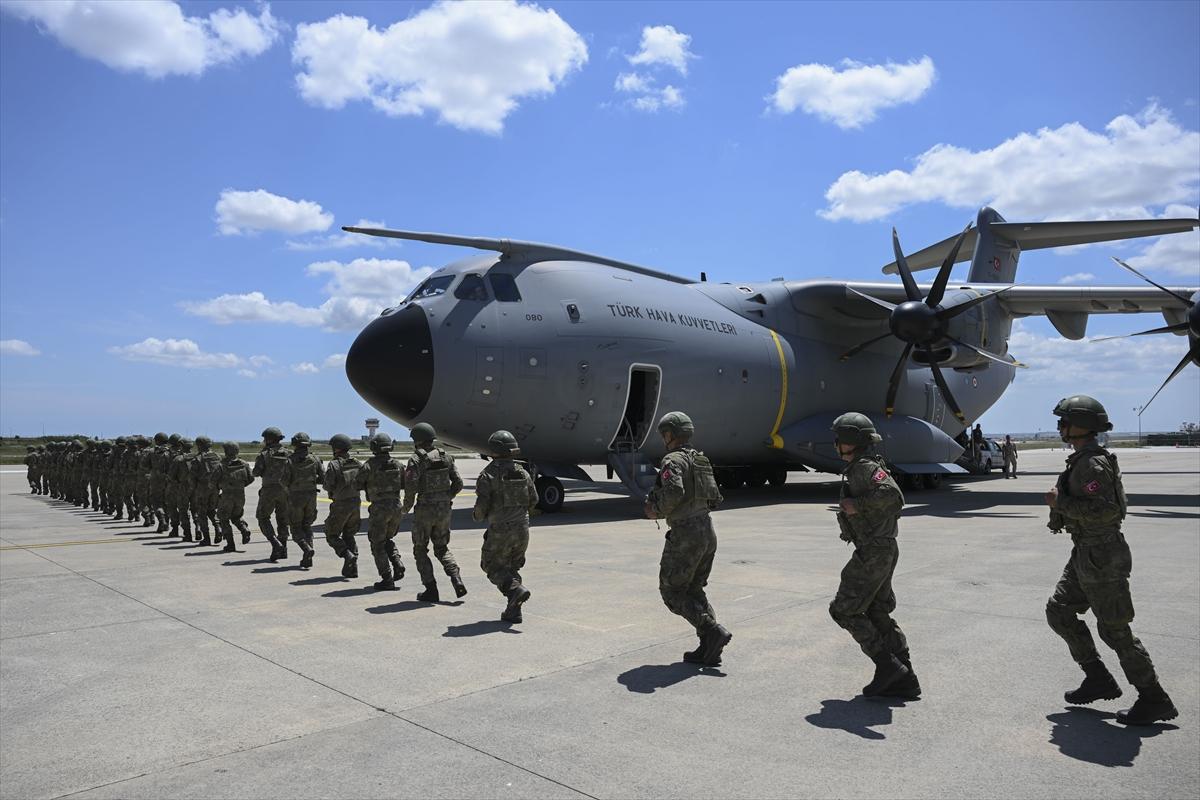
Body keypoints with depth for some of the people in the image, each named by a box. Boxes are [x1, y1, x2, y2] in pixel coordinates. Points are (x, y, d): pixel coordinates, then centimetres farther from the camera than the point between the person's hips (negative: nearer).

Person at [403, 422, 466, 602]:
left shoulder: (417, 459, -12)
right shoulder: (446, 457, 5)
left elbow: (411, 487, -16)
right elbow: (458, 483, 6)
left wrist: (406, 507, 1)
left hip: (425, 509, -5)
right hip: (444, 509, 5)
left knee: (420, 550, 11)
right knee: (442, 548, 18)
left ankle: (431, 590, 7)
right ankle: (457, 581, -1)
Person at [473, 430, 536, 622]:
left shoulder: (488, 475, -10)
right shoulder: (522, 472, 5)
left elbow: (482, 504, -15)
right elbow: (533, 500, 9)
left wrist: (477, 515, 7)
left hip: (500, 530, -5)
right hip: (522, 528, 5)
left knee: (492, 565, 12)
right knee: (512, 568, 17)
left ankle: (516, 589, -13)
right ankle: (513, 610, 12)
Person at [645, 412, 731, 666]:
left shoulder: (673, 460, -11)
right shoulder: (701, 459, 15)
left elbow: (673, 492, -28)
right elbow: (715, 498, 16)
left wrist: (657, 510, -11)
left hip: (685, 534, -9)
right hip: (708, 531, 9)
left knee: (672, 591, 4)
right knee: (694, 590, 16)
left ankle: (713, 631, -8)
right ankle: (709, 649, 10)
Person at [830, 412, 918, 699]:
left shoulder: (866, 467, -15)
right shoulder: (857, 468, 16)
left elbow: (891, 494, -30)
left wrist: (857, 504, -23)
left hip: (874, 553, -10)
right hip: (880, 550, 10)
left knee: (844, 610, -3)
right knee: (877, 614, 13)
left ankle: (888, 665, 1)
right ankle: (904, 679, 17)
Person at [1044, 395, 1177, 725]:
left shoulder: (1092, 464, -20)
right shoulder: (1081, 460, 11)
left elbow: (1104, 511, -28)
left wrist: (1061, 502, -21)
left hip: (1100, 556, -10)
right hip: (1085, 553, 10)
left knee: (1114, 629, -2)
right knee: (1059, 610, 14)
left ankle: (1155, 700, 10)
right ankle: (1098, 679, 21)